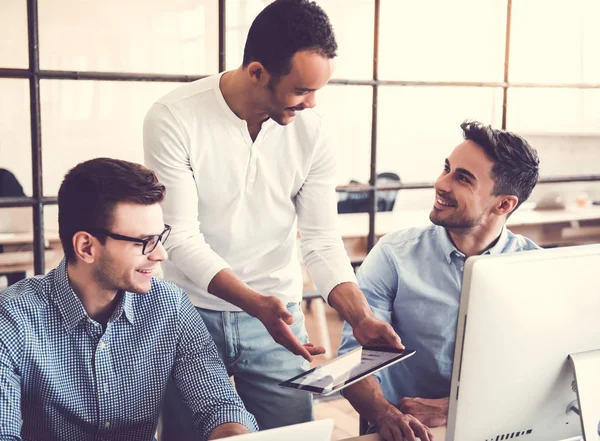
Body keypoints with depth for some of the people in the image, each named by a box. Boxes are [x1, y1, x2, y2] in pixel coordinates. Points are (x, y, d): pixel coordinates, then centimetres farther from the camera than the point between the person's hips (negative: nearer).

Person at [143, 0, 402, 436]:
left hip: (279, 315, 3)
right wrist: (256, 304, -32)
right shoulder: (173, 120, -17)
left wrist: (361, 317, -22)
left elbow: (322, 240, -6)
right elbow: (182, 238, -19)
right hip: (192, 314, -2)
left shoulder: (311, 130, -7)